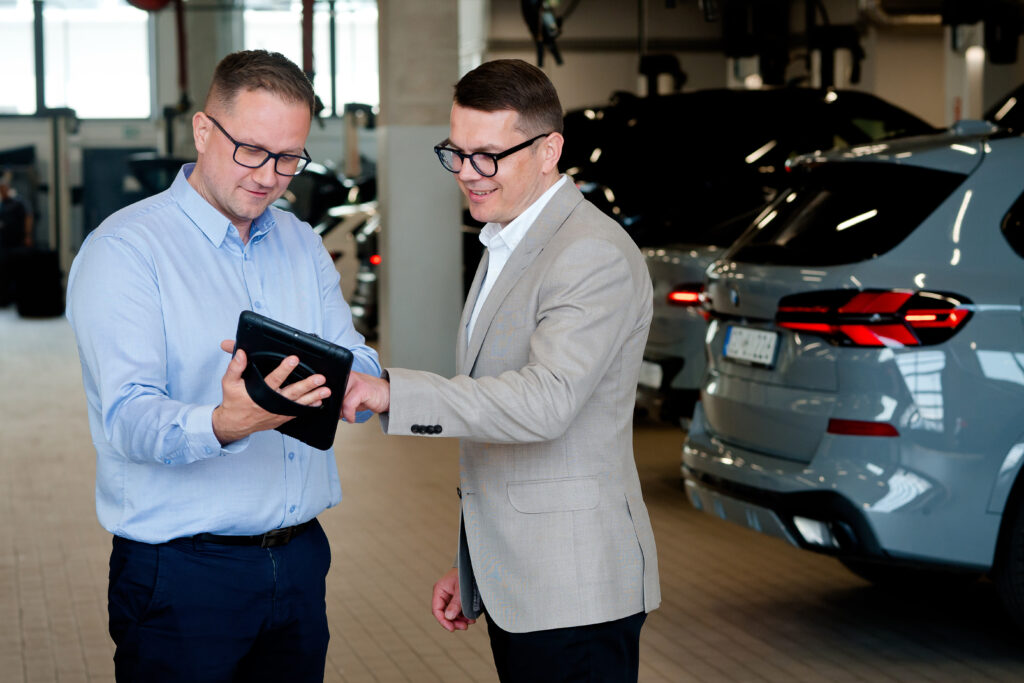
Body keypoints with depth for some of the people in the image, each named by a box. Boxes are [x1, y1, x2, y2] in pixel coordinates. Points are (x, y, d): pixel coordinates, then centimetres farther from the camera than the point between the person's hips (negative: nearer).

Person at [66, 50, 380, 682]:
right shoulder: (124, 250, -10)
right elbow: (128, 416, -21)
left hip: (300, 558, 6)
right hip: (180, 574, -6)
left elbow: (361, 366, 5)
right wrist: (225, 424, -41)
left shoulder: (303, 246, 12)